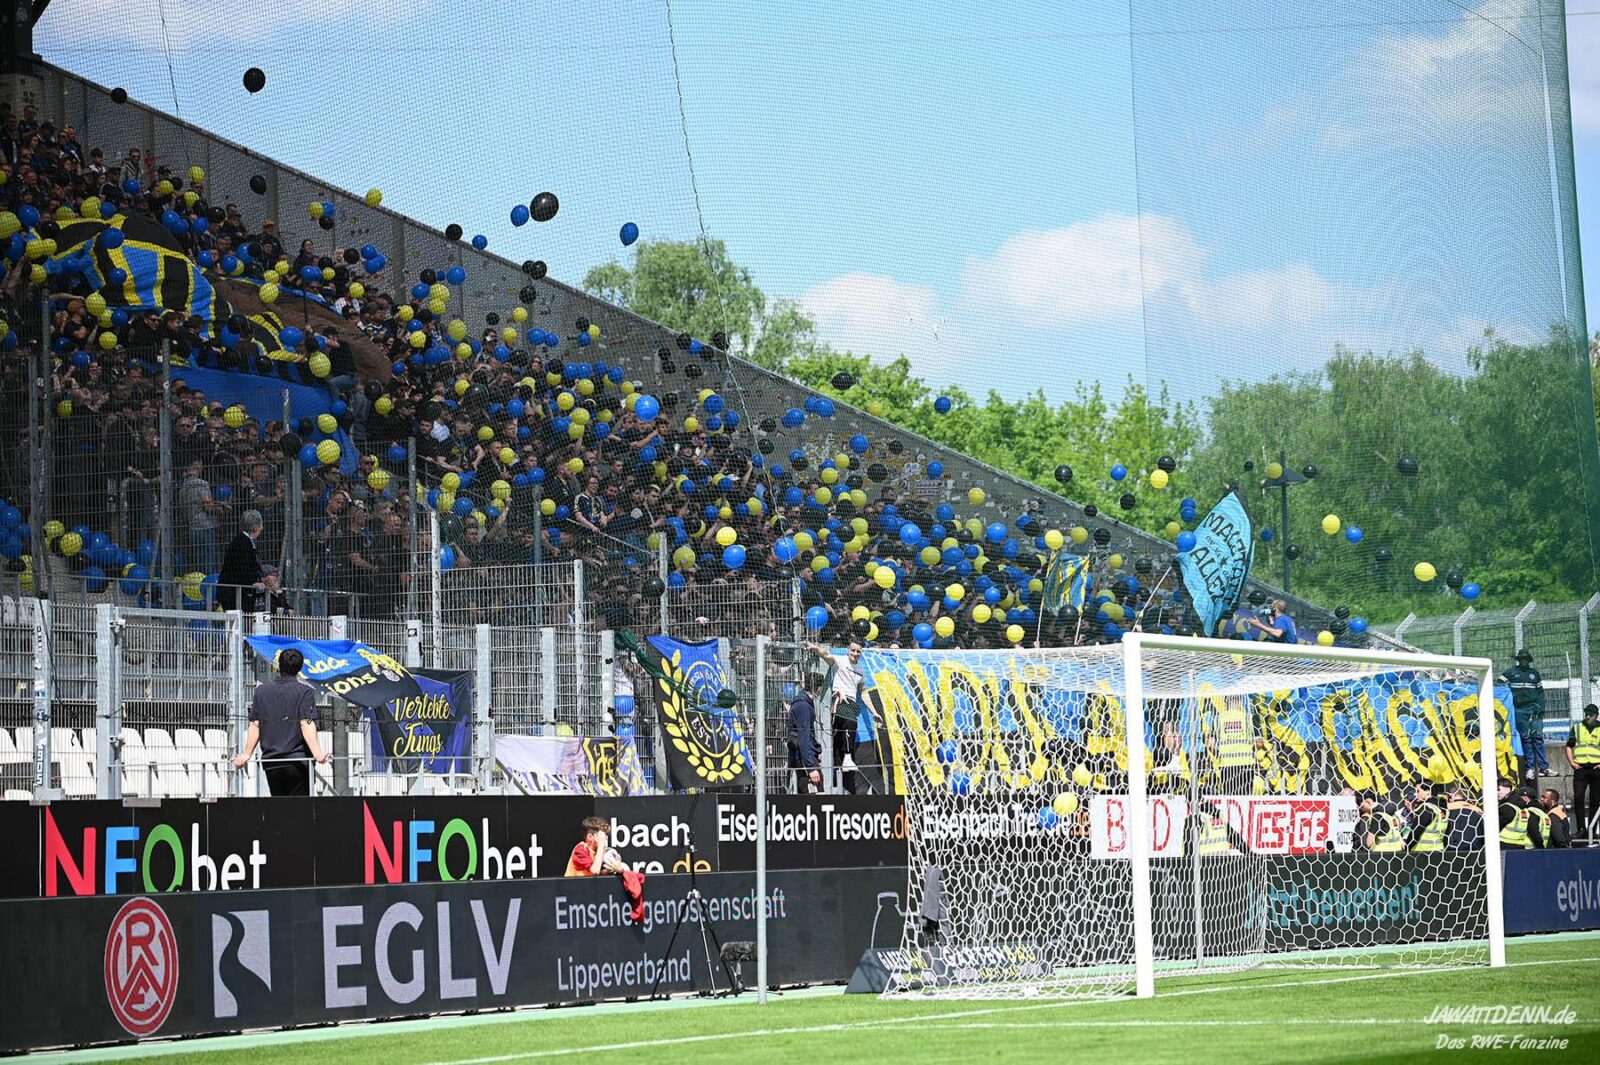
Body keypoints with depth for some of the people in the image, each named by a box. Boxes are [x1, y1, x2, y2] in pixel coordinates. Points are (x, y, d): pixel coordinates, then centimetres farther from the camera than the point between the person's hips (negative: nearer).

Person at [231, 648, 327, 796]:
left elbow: (255, 726, 7)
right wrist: (317, 753, -20)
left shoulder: (261, 691, 9)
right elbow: (306, 724, -14)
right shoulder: (304, 692, -3)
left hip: (270, 761, 4)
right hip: (297, 760, -4)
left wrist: (246, 754, 11)